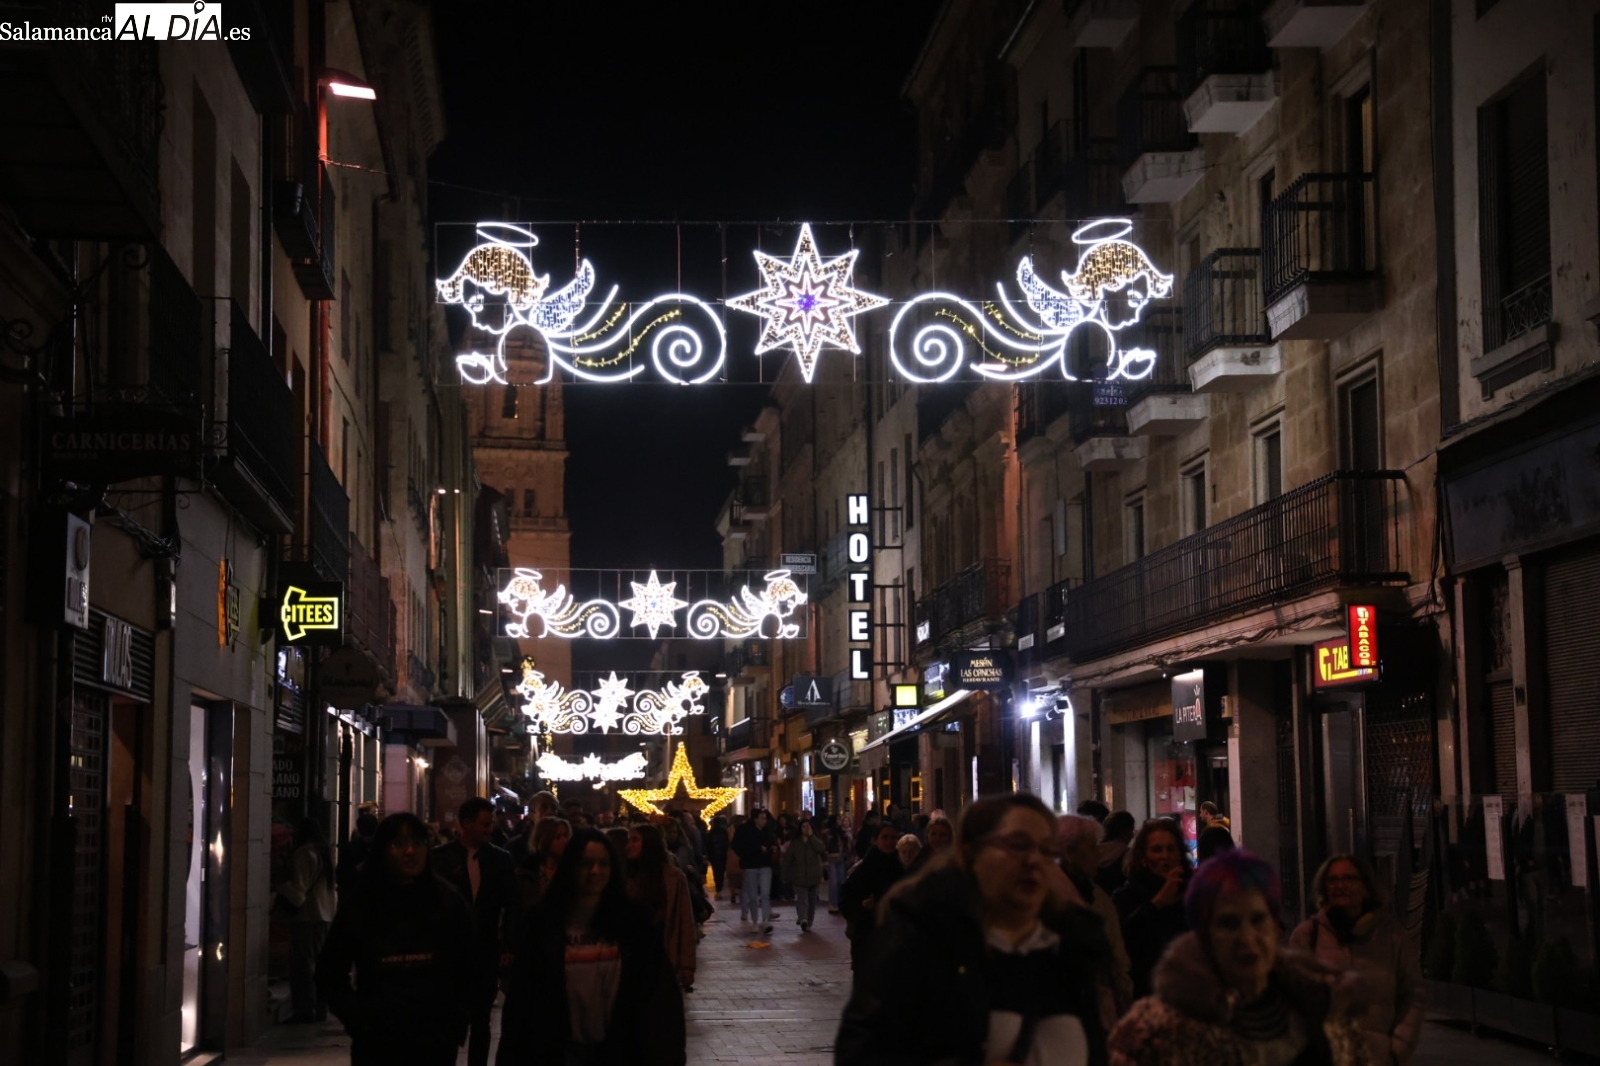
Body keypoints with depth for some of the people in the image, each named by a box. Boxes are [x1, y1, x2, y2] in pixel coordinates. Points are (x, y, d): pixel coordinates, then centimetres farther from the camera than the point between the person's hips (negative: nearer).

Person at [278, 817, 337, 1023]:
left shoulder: (303, 854, -12)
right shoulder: (325, 853, 14)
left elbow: (298, 888, -15)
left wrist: (281, 889, -2)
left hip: (305, 915, -8)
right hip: (324, 915, 8)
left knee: (302, 963, -6)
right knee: (318, 963, 12)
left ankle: (304, 1009, -9)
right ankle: (319, 1008, 14)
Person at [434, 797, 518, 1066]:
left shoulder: (501, 859, 3)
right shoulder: (441, 857, -3)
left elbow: (512, 906, 4)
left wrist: (508, 948, -4)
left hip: (487, 952, 2)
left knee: (480, 1020, 8)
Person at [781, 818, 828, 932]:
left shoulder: (816, 840, 3)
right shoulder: (795, 842, 2)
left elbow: (821, 848, -17)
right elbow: (788, 858, -1)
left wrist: (811, 836, -14)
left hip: (813, 876, 2)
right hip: (799, 877, -2)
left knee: (812, 901, 3)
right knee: (802, 899, -9)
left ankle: (808, 922, 5)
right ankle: (803, 920, -18)